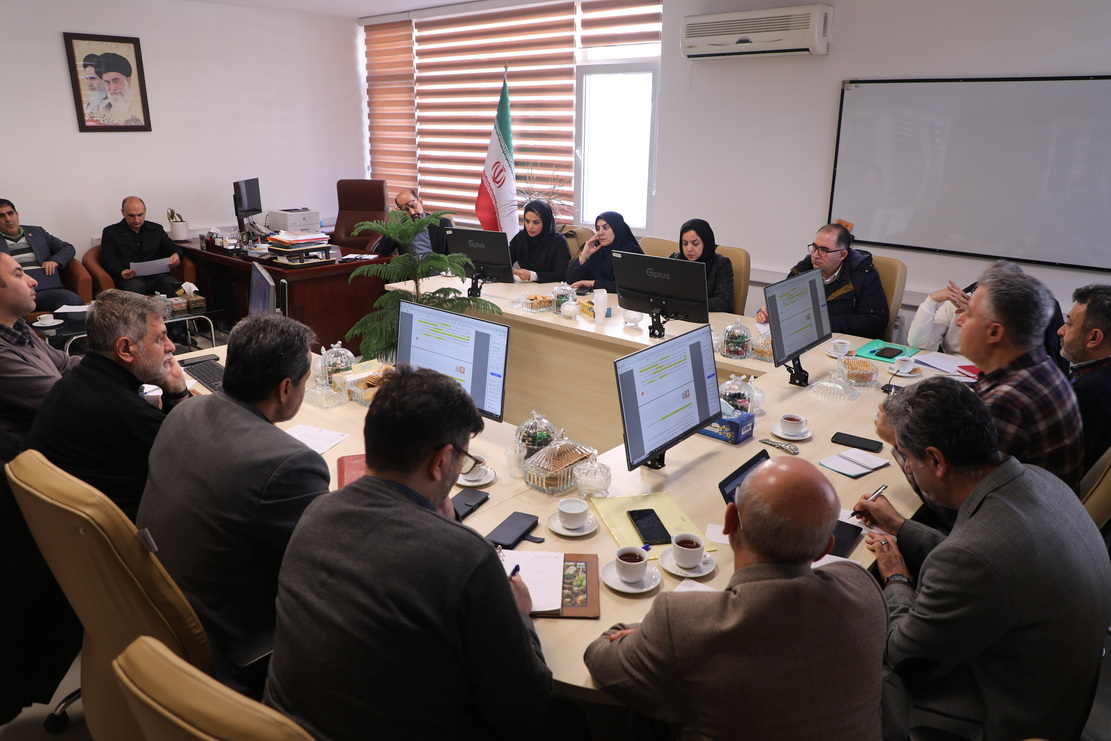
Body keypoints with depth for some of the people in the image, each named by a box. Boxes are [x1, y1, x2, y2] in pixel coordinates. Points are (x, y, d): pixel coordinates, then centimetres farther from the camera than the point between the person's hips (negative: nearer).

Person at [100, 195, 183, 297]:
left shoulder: (156, 229, 24)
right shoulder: (110, 232, 16)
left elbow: (172, 247, 20)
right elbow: (109, 261, 6)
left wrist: (176, 254, -8)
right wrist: (121, 272, -18)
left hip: (156, 276, 2)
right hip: (129, 278, -2)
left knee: (172, 284, -33)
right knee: (136, 286, -39)